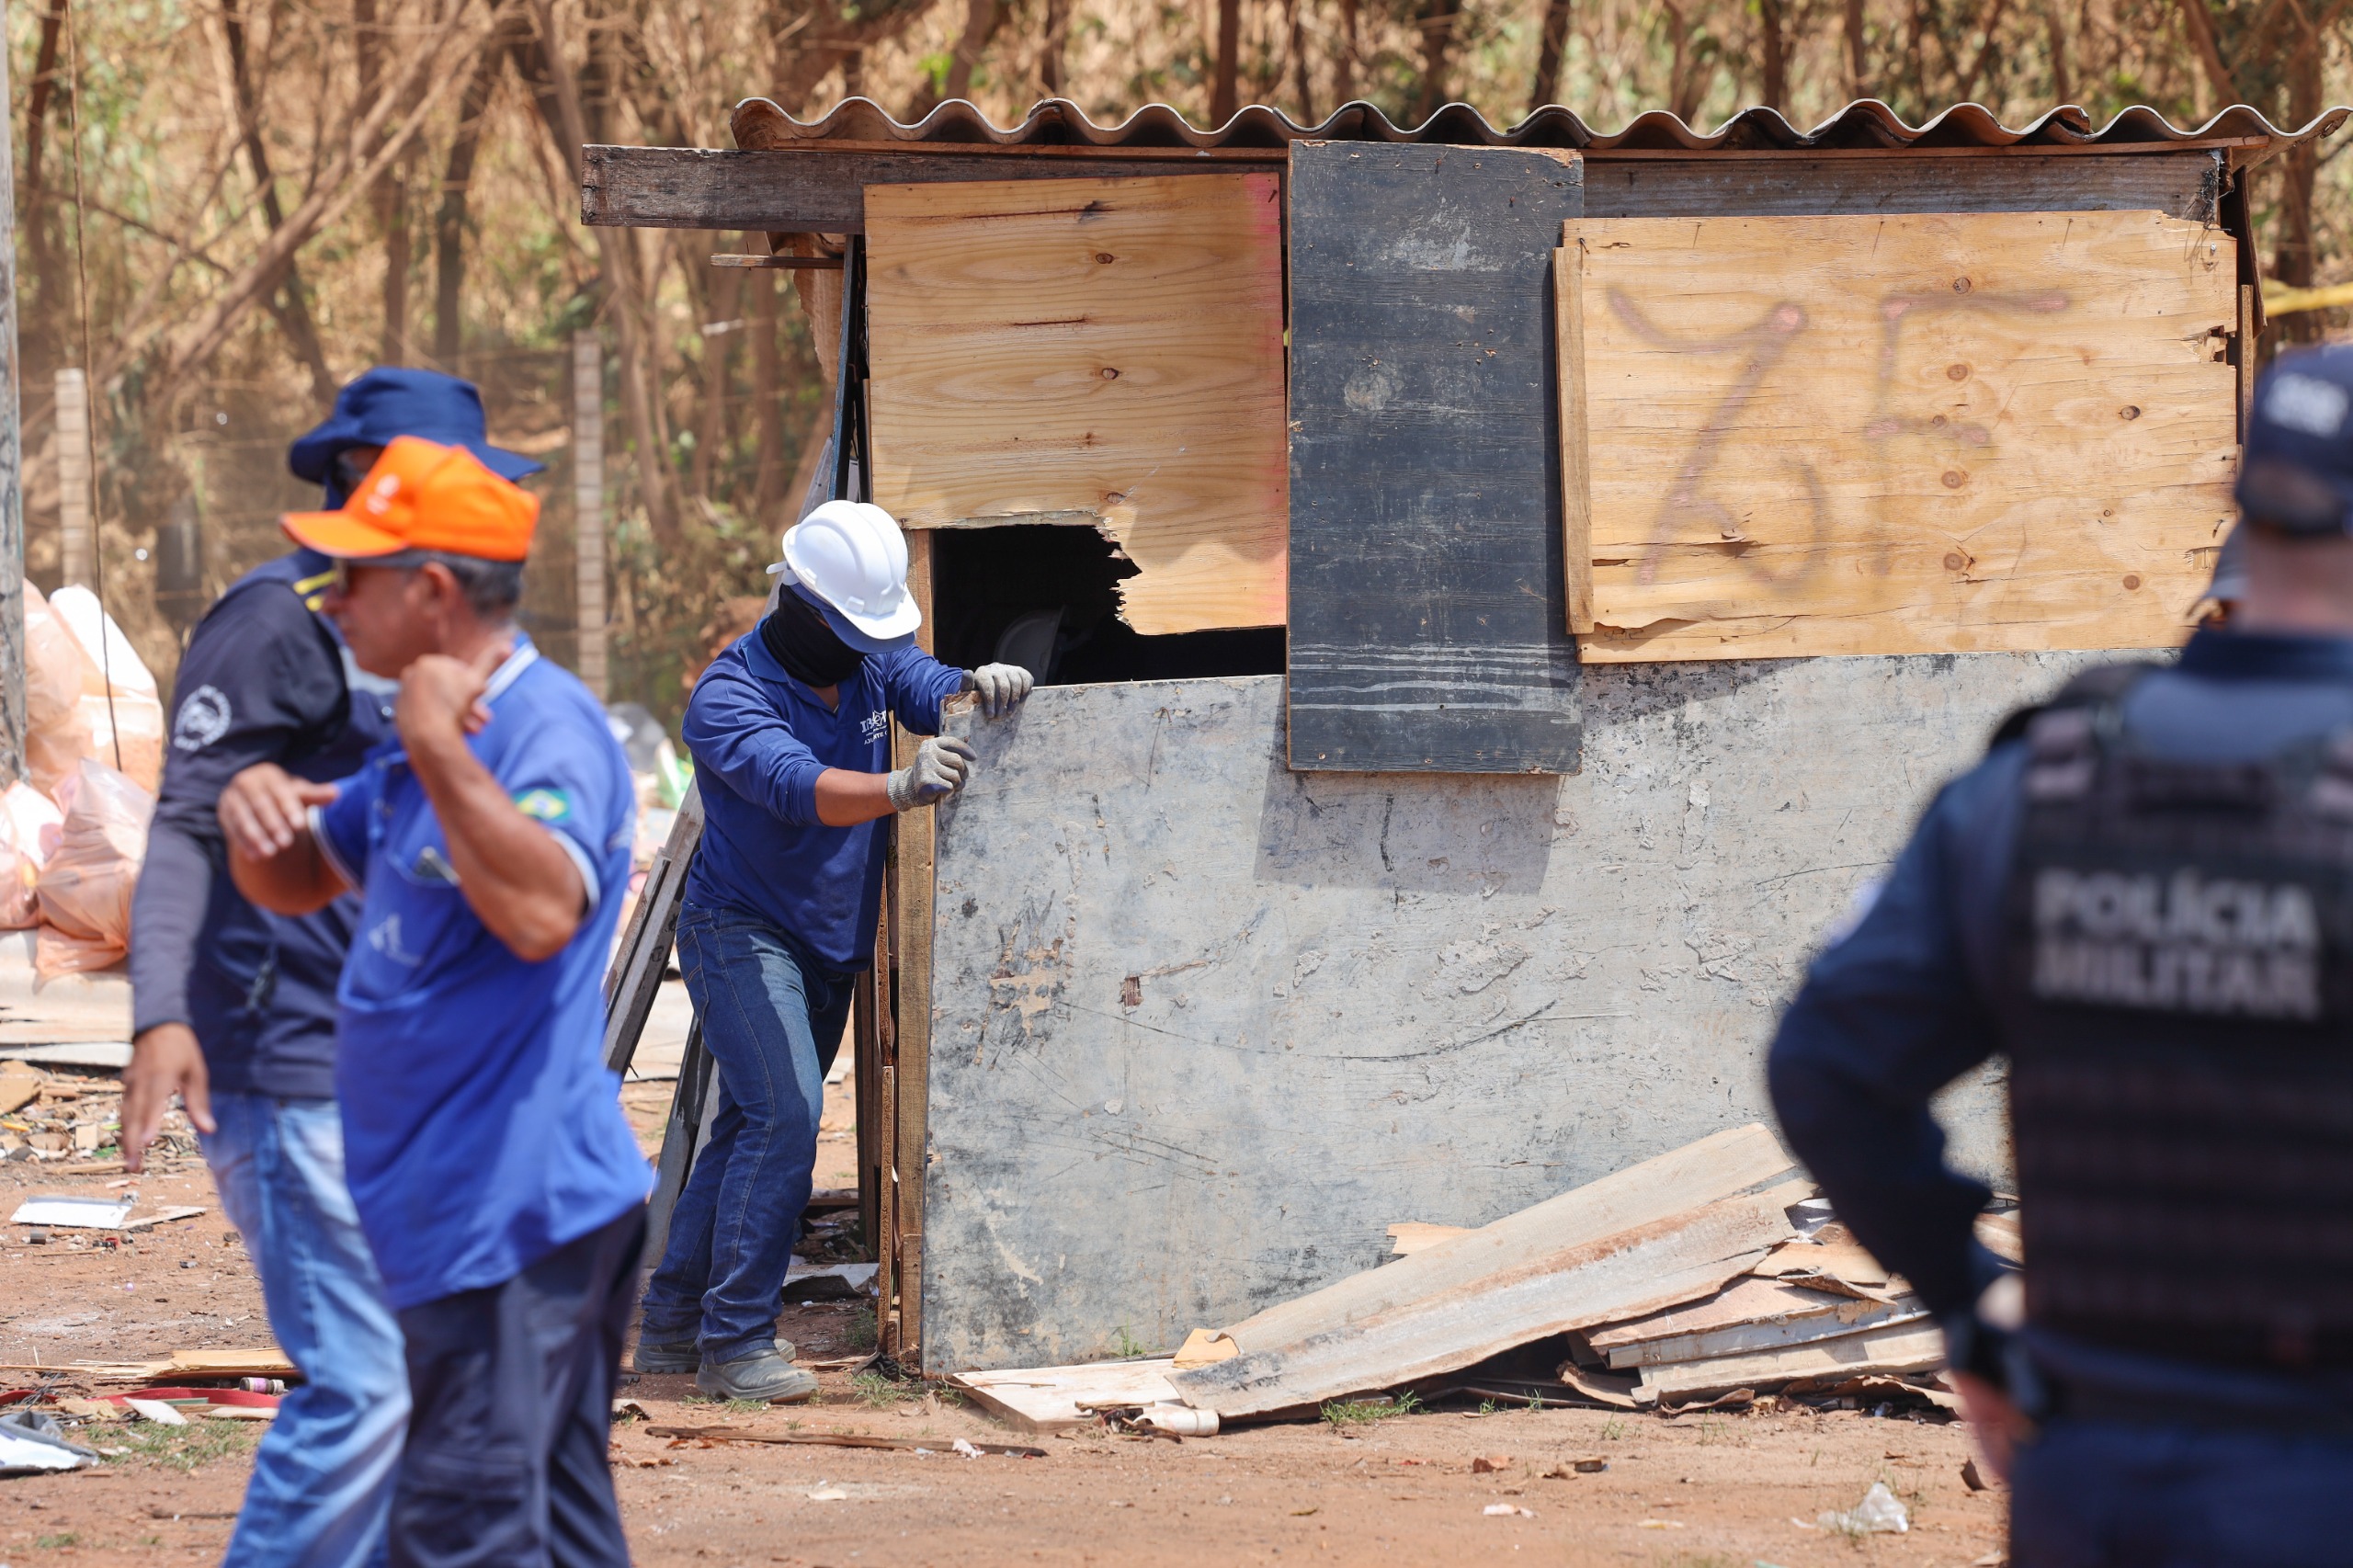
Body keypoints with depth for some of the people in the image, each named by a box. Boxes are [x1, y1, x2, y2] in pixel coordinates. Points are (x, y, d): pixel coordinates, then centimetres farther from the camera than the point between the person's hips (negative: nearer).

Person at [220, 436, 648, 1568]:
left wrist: (436, 751, -32)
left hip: (512, 1213, -11)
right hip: (458, 1208, 11)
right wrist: (257, 808, 3)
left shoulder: (548, 729, -16)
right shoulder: (427, 745, 17)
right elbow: (299, 882, 26)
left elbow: (543, 912, -34)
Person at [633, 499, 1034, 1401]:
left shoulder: (870, 661, 2)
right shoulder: (730, 697, -23)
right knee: (784, 1114, -21)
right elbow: (796, 784, -39)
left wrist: (981, 687, -34)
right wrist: (898, 789, -57)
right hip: (742, 930, -8)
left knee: (753, 1128, 13)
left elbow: (933, 691, -10)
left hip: (830, 944, 8)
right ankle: (734, 1343, -18)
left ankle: (673, 1326, 22)